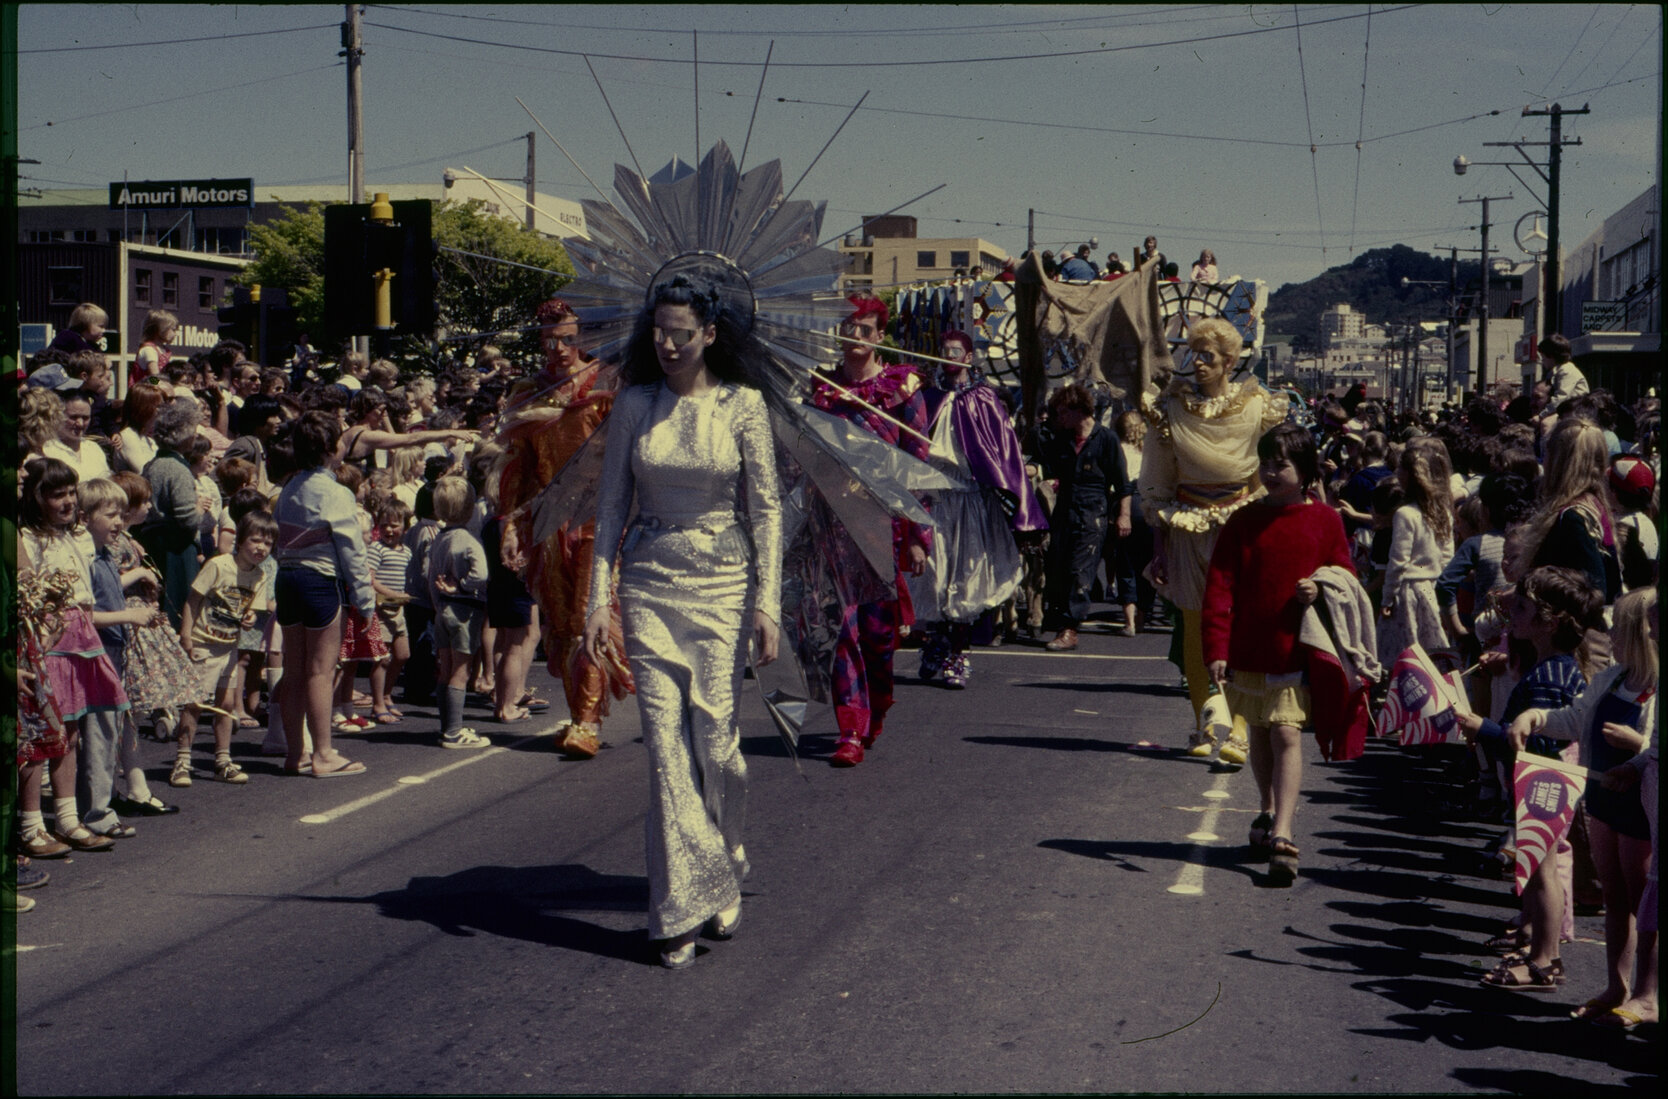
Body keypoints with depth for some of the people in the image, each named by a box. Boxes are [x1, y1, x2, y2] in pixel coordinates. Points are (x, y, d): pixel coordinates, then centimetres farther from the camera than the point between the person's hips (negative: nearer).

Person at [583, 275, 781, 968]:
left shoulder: (742, 406, -1)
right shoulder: (634, 406, 4)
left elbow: (766, 509, 0)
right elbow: (611, 506, 6)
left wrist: (766, 601, -6)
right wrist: (600, 598, 0)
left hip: (723, 582, -1)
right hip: (650, 583, 1)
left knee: (714, 737, -3)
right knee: (665, 741, -4)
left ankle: (722, 867, 25)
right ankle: (683, 910, 2)